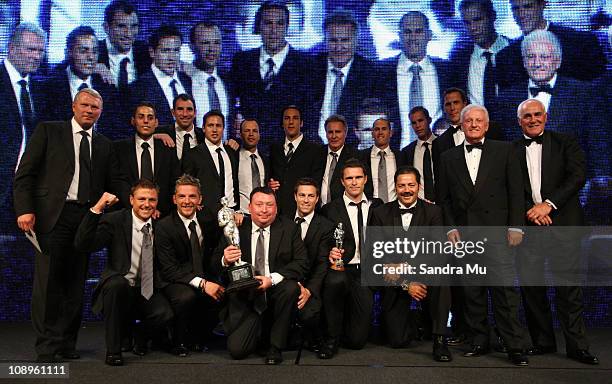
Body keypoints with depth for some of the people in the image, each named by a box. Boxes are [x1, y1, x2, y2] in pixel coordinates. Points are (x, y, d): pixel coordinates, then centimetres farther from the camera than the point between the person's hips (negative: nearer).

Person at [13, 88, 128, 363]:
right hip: (53, 216, -3)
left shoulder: (104, 145, 17)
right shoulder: (49, 131, 7)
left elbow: (116, 182, 10)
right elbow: (25, 173, 2)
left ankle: (67, 343, 18)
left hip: (87, 218, 3)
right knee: (48, 281, -3)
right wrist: (25, 209, -10)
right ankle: (46, 347, 8)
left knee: (75, 284, 7)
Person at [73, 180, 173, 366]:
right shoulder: (115, 220, -6)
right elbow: (82, 245, -17)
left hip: (148, 292, 2)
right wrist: (97, 208, -26)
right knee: (117, 283, -36)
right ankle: (113, 349, -15)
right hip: (118, 287, -2)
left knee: (166, 313, -27)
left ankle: (139, 334, 11)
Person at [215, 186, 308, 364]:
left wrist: (272, 279, -23)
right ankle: (261, 330, 22)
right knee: (236, 350, -15)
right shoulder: (236, 228, 0)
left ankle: (275, 346, -11)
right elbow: (216, 263, 2)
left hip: (276, 292, 0)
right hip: (245, 298, 0)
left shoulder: (289, 228, -2)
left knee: (291, 287, -33)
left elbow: (302, 262, -9)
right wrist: (225, 260, -24)